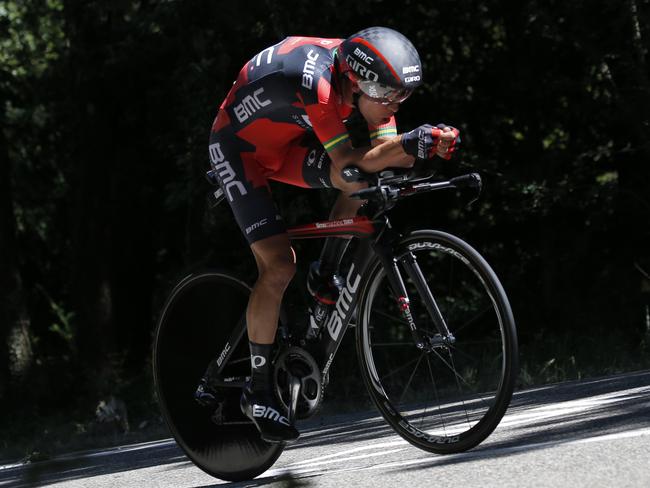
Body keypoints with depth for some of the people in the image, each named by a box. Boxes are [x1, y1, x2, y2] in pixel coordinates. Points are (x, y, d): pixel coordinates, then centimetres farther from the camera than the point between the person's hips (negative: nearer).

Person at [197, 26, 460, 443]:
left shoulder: (370, 79, -16)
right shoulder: (316, 81, -38)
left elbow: (384, 153, -18)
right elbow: (346, 162, -40)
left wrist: (424, 146, -39)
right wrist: (409, 143, -53)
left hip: (287, 143, 7)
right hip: (240, 147, -7)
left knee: (366, 180, -19)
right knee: (279, 265, -16)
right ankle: (259, 391, -4)